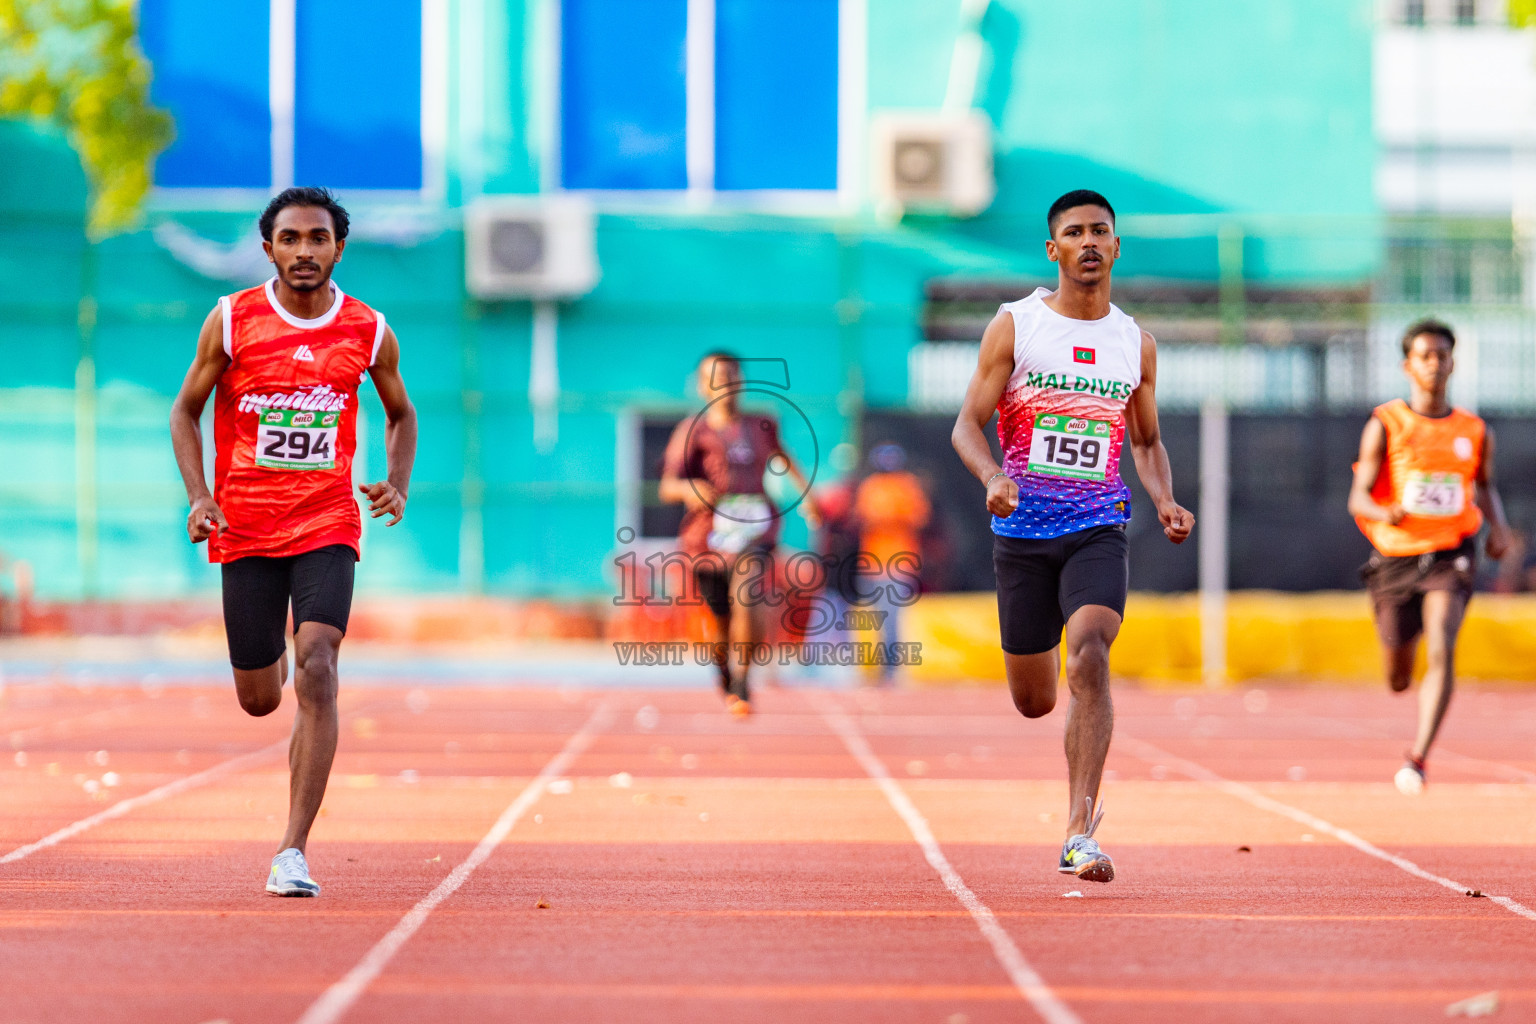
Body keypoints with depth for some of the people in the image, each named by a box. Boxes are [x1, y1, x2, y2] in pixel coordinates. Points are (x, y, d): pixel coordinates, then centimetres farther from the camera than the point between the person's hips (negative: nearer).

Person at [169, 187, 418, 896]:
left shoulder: (368, 332, 0)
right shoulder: (231, 321, -3)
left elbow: (401, 415, 17)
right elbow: (186, 411, 7)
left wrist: (397, 487, 0)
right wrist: (198, 497, -8)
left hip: (328, 524, -1)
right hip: (245, 527, 1)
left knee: (315, 671, -20)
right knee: (259, 701, 6)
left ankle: (293, 853, -19)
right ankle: (270, 661, 48)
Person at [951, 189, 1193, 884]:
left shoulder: (1135, 343, 9)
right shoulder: (1014, 326, 1)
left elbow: (1147, 442, 20)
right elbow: (968, 423, -2)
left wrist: (1165, 501, 0)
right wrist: (992, 476, -23)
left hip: (1098, 531, 0)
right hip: (1023, 530, 0)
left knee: (1089, 654, -26)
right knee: (1034, 701, 6)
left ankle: (1079, 836, -28)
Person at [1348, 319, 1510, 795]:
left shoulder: (1475, 432, 6)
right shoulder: (1385, 425, -3)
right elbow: (1358, 498, -8)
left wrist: (1498, 525, 5)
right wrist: (1385, 514, -31)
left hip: (1450, 555, 0)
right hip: (1395, 556, 0)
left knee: (1442, 652, -24)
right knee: (1398, 679, 11)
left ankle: (1418, 758, -23)